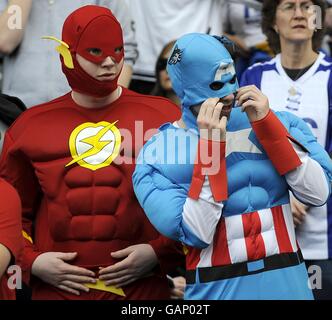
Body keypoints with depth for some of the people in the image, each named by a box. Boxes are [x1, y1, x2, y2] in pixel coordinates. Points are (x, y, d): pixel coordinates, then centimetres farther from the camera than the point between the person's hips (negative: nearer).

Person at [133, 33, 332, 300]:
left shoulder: (276, 123, 1)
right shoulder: (158, 155, -7)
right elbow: (196, 235, -16)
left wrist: (266, 124, -12)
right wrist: (211, 144, -18)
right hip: (218, 290, -3)